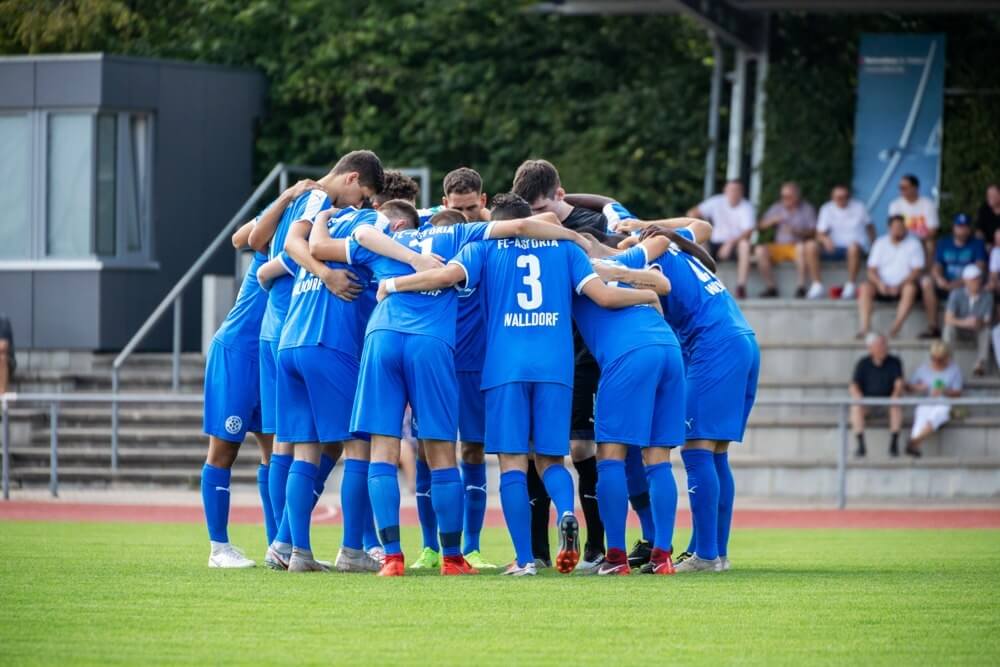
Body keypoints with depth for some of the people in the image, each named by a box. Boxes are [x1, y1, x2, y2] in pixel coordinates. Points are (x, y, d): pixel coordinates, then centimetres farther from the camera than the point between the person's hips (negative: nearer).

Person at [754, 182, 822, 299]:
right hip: (779, 247, 3)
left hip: (798, 245, -3)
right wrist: (773, 220, -13)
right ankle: (771, 287, -21)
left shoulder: (807, 209, 4)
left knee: (801, 247, -39)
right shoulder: (777, 208, 13)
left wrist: (797, 232, -24)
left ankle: (801, 287, -34)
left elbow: (812, 232, -7)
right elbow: (761, 226, 6)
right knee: (760, 250, -25)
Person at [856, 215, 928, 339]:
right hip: (883, 286, 2)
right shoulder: (880, 243, 7)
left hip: (903, 285, -2)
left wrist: (899, 285, -20)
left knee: (911, 288, -36)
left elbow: (916, 271, -7)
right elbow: (872, 270, 2)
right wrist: (880, 283, -19)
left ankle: (897, 326, -43)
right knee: (865, 287, -27)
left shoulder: (913, 244, 1)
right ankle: (865, 327, -36)